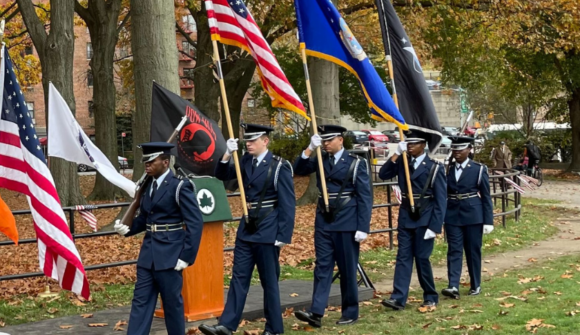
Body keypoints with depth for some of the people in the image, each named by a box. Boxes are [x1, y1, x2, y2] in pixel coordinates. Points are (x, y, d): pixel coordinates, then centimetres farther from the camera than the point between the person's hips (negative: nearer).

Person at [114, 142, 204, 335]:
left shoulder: (180, 186, -11)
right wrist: (127, 228, -2)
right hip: (148, 254, 7)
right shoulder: (148, 186, 11)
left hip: (169, 255, -7)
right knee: (140, 301, 6)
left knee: (172, 302, 5)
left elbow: (195, 223, -14)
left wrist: (186, 256, -17)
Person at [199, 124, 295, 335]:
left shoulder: (279, 167, -12)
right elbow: (222, 175, 15)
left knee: (269, 281, 3)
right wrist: (227, 155, -3)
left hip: (267, 232, -6)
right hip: (246, 229, 6)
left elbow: (288, 205, -13)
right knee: (239, 277, 6)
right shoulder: (246, 161, 6)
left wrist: (283, 236, -16)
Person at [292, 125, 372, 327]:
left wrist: (363, 227, -13)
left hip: (347, 223, -4)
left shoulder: (356, 163, -4)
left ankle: (351, 313, 16)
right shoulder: (320, 160, 9)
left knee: (347, 270, 4)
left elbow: (364, 197, -7)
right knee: (322, 267, -1)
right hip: (324, 222, 4)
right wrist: (310, 149, -12)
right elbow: (298, 170, 0)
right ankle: (316, 313, -6)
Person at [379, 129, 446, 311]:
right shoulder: (402, 162, 7)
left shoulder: (434, 167, -6)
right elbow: (383, 175, -5)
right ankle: (398, 298, -3)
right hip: (405, 217, 4)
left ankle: (431, 298, 14)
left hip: (424, 219, -4)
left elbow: (440, 200, -9)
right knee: (403, 257, 0)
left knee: (422, 258, 0)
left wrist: (435, 227, -15)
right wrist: (396, 155, -12)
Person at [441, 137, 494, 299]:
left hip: (473, 216, -2)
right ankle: (453, 286, -13)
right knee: (454, 251, -5)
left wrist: (488, 221, -6)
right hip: (452, 216, 2)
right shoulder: (447, 170, 6)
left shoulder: (479, 169, -2)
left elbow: (486, 196, -2)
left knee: (473, 251, 7)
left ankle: (475, 285, 19)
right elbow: (443, 194, 11)